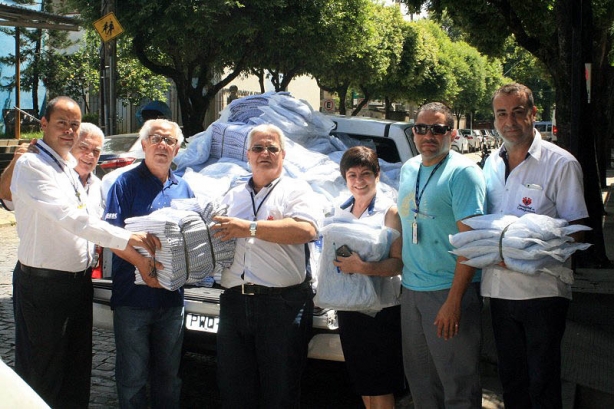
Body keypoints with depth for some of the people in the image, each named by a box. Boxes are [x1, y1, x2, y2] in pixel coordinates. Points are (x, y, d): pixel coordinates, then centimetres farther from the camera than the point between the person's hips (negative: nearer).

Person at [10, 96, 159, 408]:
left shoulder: (69, 166, 14)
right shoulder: (31, 165, -15)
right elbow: (69, 217, -27)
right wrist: (126, 238, -29)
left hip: (79, 281, 8)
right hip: (44, 285, -8)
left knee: (77, 369, 17)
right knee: (42, 376, 2)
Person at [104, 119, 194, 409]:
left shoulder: (183, 188, 13)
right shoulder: (127, 183, -3)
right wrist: (139, 261, -26)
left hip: (172, 297, 5)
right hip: (133, 295, -4)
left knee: (169, 374, 15)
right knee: (132, 376, 4)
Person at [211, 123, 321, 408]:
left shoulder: (295, 190, 5)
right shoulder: (232, 197, 22)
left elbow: (306, 230, -14)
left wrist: (250, 228, -14)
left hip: (283, 302, -5)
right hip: (235, 302, 5)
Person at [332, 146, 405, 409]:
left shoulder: (389, 211, -8)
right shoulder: (341, 212, 11)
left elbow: (398, 263, -18)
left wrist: (362, 267, -29)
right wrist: (339, 263, 1)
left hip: (381, 308, -6)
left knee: (381, 388, 1)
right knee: (362, 385, 16)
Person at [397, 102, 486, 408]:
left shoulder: (463, 172, -11)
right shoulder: (408, 169, 12)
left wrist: (454, 301, -22)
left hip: (448, 292, -7)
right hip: (411, 290, 7)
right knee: (419, 379, 15)